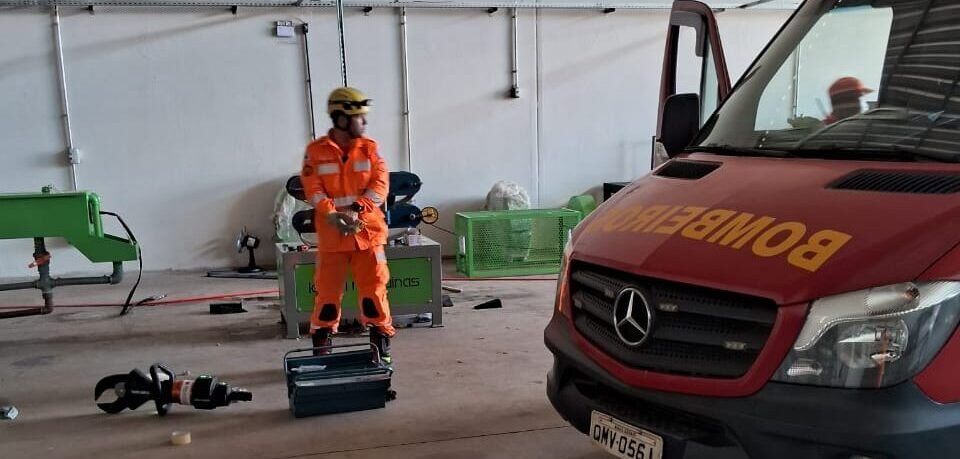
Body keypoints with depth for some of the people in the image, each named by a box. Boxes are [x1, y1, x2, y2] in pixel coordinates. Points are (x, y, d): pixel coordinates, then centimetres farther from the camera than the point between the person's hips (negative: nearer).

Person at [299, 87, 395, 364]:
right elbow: (312, 190, -6)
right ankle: (321, 349, 21)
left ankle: (381, 346, 13)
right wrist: (332, 215, -22)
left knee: (374, 289, 1)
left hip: (367, 232, 1)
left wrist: (356, 211, -17)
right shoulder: (316, 151, 1)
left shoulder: (369, 148, 5)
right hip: (331, 235, -1)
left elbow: (380, 184, -4)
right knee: (327, 292, 7)